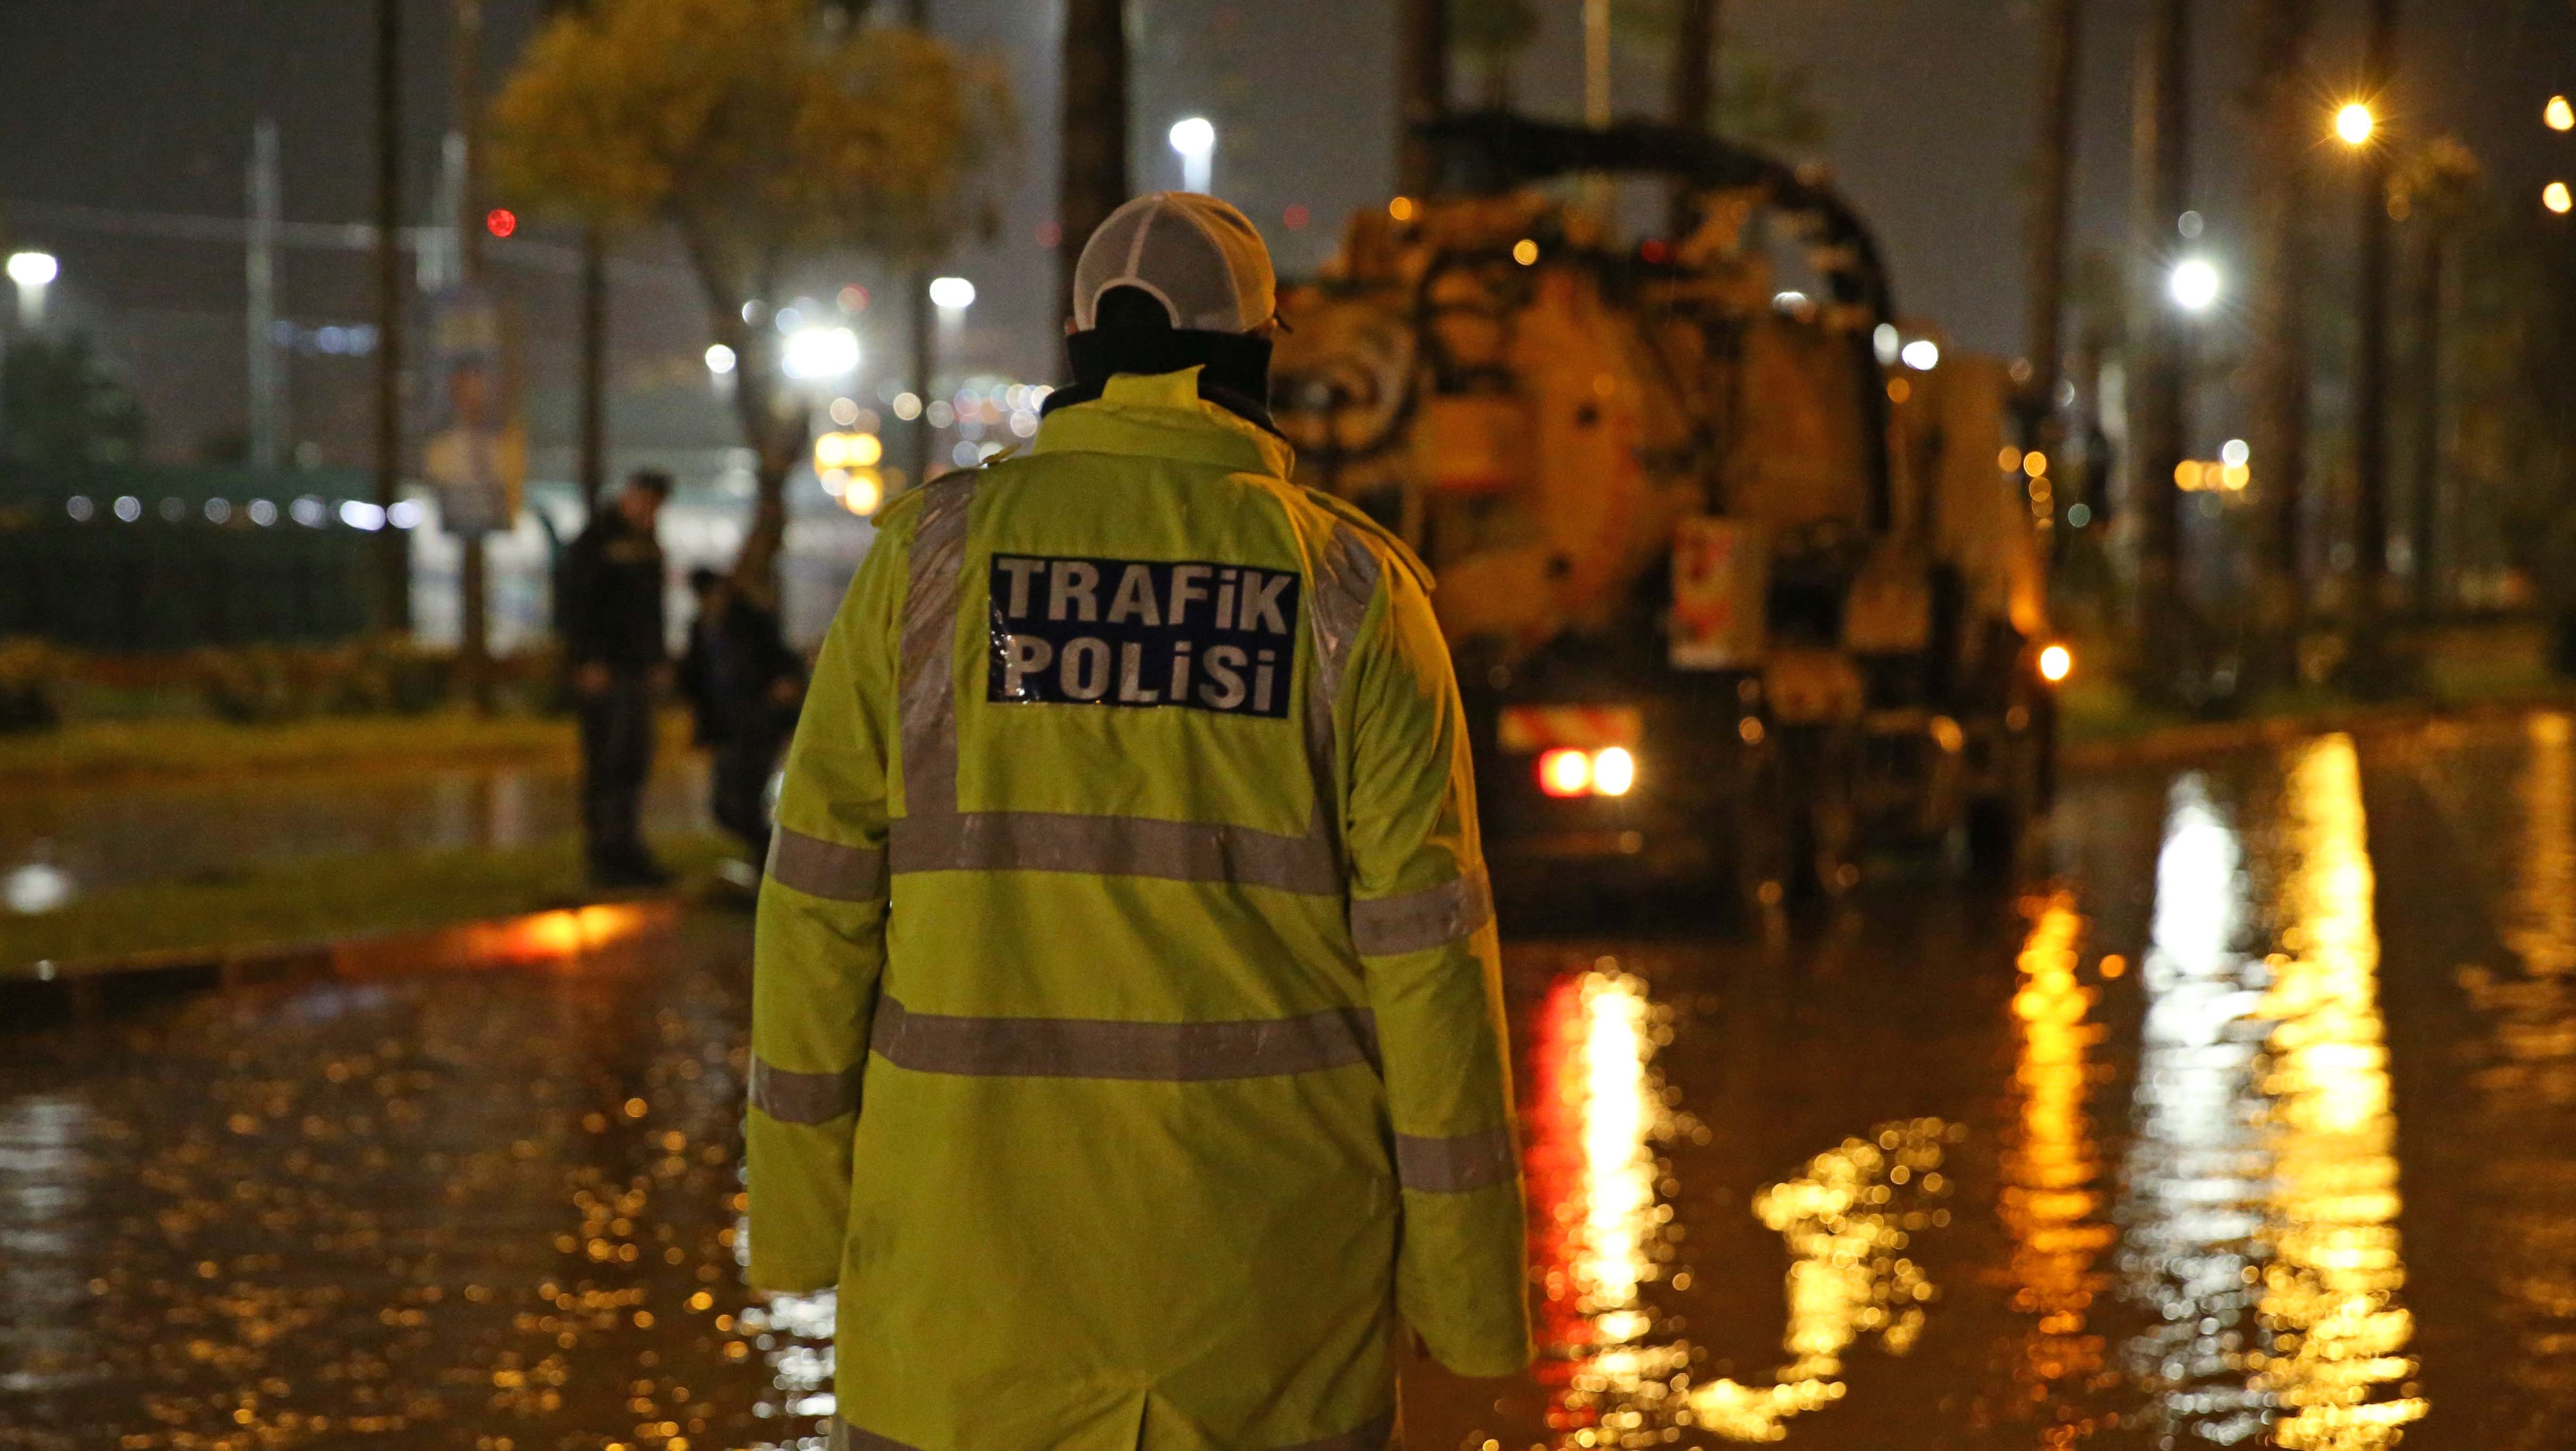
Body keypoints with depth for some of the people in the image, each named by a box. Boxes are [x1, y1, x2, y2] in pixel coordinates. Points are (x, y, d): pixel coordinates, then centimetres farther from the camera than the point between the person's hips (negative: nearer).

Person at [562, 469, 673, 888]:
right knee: (605, 762, -9)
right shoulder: (596, 540, -8)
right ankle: (603, 857, -9)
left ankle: (627, 852, 14)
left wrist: (659, 658, 17)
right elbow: (576, 604, -14)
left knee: (635, 762, 8)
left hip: (636, 665, 8)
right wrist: (590, 661, -19)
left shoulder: (646, 543, 17)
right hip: (603, 668, -8)